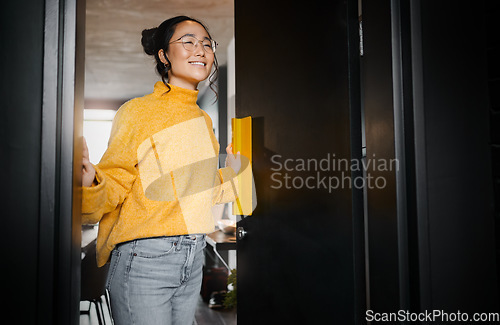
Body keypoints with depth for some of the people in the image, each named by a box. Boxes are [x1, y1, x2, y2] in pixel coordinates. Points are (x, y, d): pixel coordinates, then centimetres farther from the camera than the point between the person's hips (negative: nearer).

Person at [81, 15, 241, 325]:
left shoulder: (203, 119, 12)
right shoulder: (137, 111, -7)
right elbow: (114, 185, -12)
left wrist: (233, 171, 15)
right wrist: (88, 181, -30)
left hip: (193, 259, 6)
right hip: (144, 259, -6)